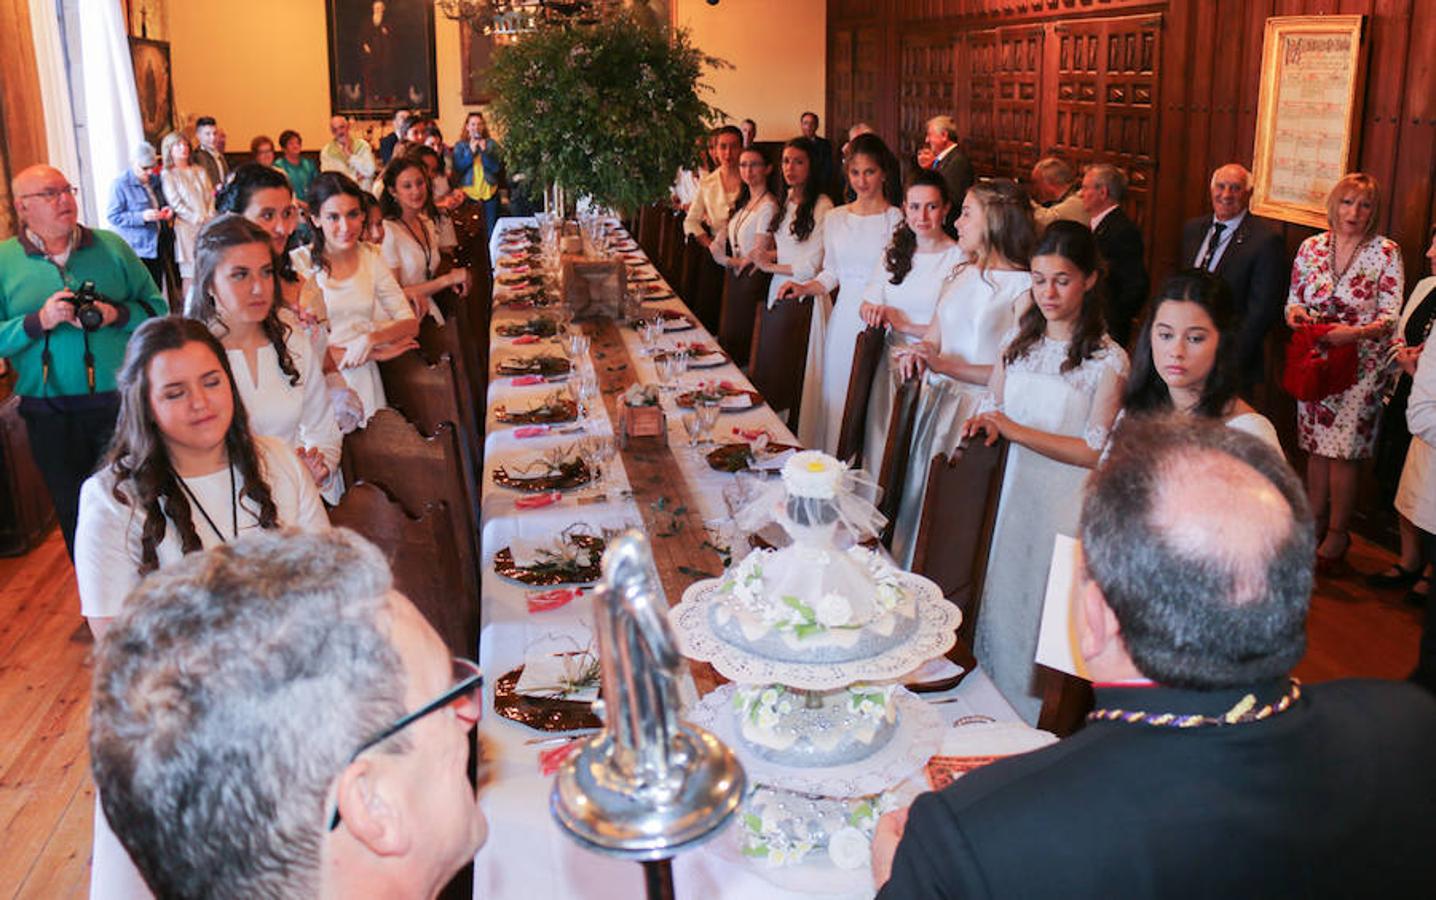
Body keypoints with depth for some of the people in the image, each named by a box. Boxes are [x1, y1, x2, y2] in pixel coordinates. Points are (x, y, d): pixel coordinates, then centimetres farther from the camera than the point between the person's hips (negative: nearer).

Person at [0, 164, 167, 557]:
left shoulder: (111, 247, 4)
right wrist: (39, 321, -18)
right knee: (75, 513, 14)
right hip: (51, 414, 0)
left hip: (122, 401, 0)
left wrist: (117, 315, -15)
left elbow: (158, 307, 2)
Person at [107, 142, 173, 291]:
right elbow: (113, 216, -12)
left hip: (156, 249, 7)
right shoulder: (121, 184, -8)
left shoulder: (155, 180, 13)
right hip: (136, 251, -7)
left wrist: (168, 211, 5)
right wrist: (141, 217, -22)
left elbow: (163, 203, 29)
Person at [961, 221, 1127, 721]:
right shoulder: (1019, 338, 7)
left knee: (1042, 609, 2)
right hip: (1012, 491, 5)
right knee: (998, 599, 12)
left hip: (1064, 506, -5)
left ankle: (1034, 724, 19)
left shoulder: (1108, 360, -10)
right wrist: (985, 424, -9)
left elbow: (1094, 452, -13)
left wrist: (1016, 431, -16)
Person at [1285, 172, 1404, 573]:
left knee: (1342, 450, -3)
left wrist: (1356, 332, -26)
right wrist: (1295, 313, -13)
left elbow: (1391, 316, -8)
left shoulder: (1386, 252, -7)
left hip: (1361, 364, -4)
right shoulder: (1311, 247, 3)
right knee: (1316, 446, 11)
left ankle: (1338, 536, 11)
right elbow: (1294, 299, 10)